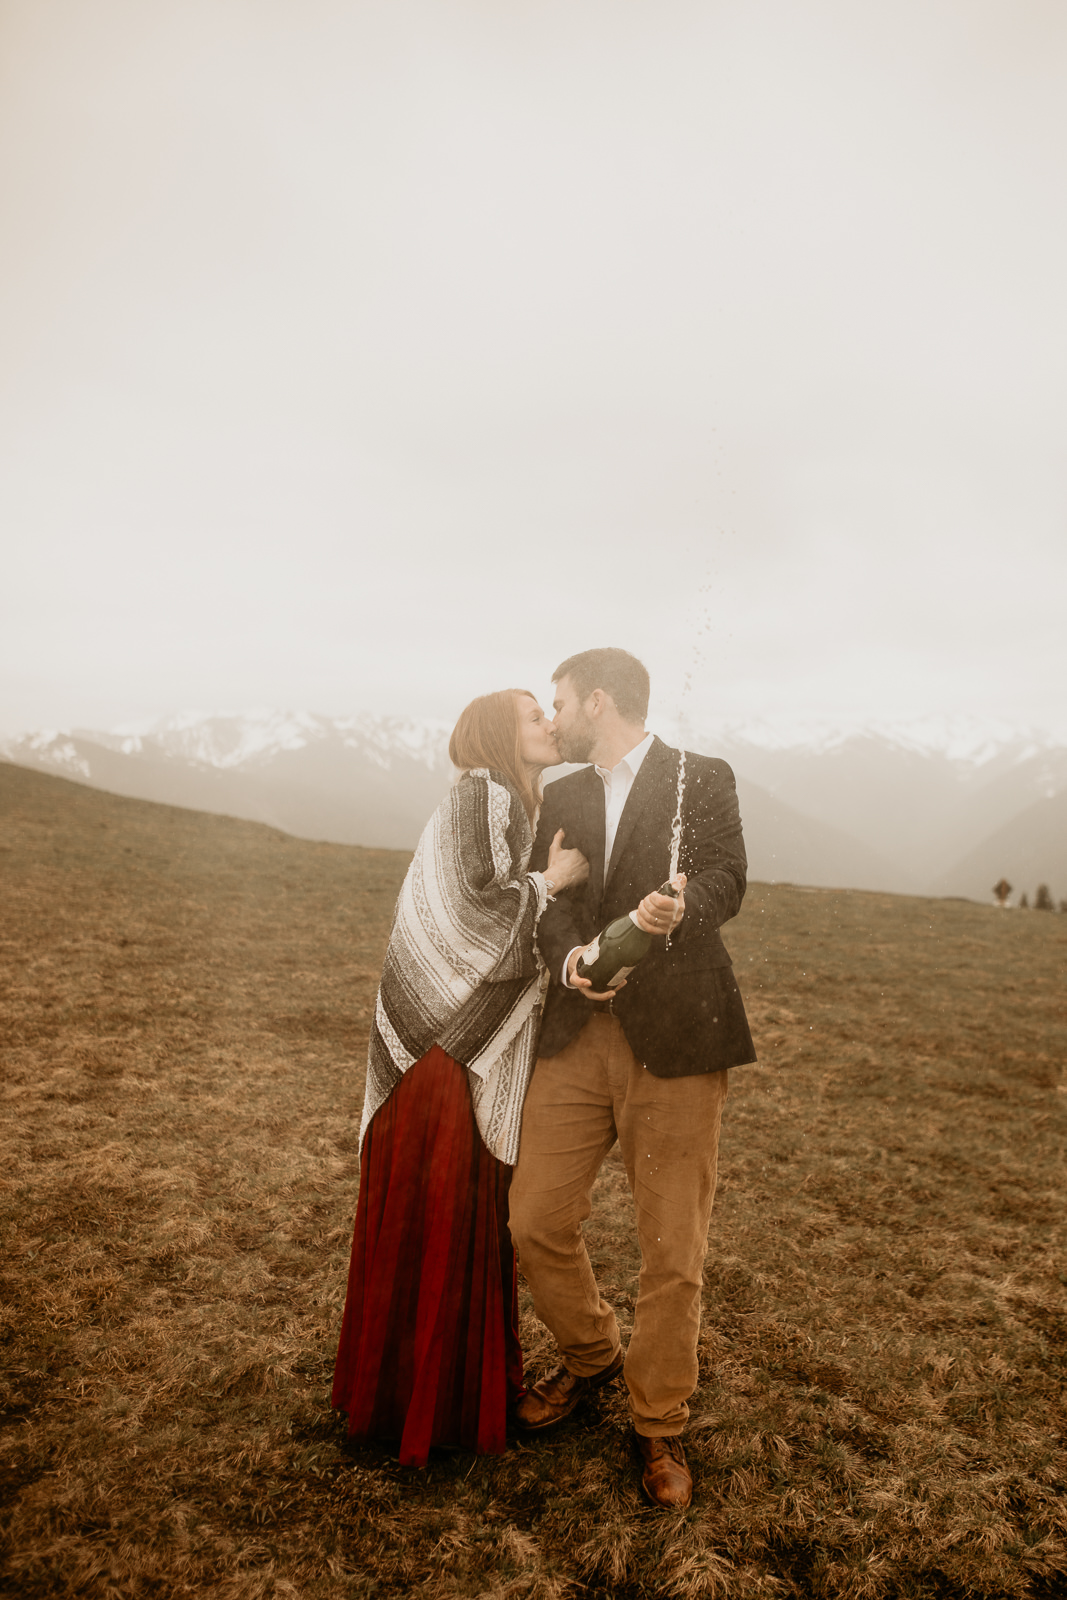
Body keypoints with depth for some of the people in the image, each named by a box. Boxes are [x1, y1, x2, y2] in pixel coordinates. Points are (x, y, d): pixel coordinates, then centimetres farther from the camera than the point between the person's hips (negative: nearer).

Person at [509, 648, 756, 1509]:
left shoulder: (703, 780, 2)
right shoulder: (562, 798, 16)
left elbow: (725, 879, -10)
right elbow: (546, 897, 4)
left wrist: (675, 912, -32)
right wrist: (569, 955, -17)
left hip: (674, 1037, -4)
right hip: (577, 1034, 5)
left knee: (674, 1250, 3)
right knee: (536, 1220, 6)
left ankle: (659, 1426, 27)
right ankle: (591, 1355, 36)